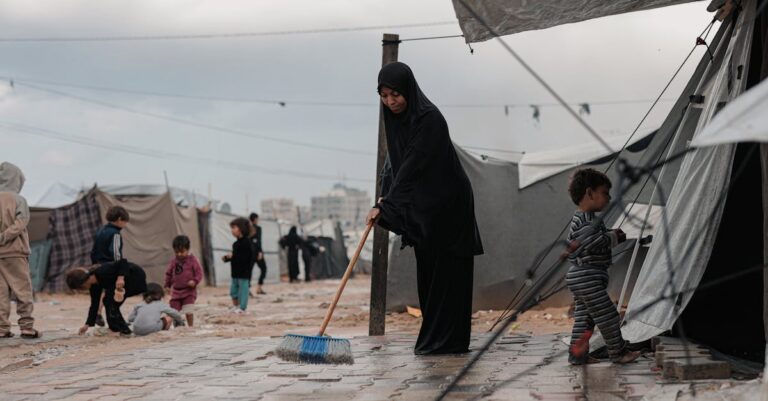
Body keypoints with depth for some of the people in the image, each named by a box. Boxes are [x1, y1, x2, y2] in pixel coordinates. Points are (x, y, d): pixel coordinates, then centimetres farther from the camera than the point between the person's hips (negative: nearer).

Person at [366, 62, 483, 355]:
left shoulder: (428, 119, -21)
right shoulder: (395, 118, 6)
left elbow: (412, 166, -24)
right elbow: (397, 161, 16)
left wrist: (385, 206, -24)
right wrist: (386, 196, 4)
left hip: (447, 206, -9)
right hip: (423, 207, 9)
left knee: (445, 273, -6)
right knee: (428, 273, 11)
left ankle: (446, 340, -2)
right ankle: (434, 337, 18)